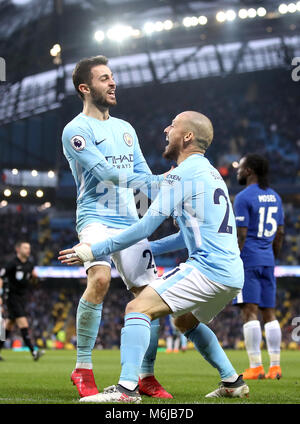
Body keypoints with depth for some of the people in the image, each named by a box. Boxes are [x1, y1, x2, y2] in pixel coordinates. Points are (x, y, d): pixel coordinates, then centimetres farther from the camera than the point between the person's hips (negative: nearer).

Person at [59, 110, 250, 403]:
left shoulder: (181, 174, -7)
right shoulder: (211, 173, 21)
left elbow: (145, 227, -10)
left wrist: (93, 251, -5)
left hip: (207, 267, -10)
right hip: (233, 273, 10)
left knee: (138, 309, -14)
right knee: (186, 321, 31)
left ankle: (127, 388, -27)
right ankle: (232, 382, 30)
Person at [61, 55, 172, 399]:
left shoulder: (125, 129, 19)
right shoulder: (76, 130, -4)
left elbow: (145, 179, 20)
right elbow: (108, 174, -15)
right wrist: (160, 180, -17)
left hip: (129, 222, 7)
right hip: (96, 218, -7)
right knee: (100, 278, -30)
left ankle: (146, 376, 14)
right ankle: (83, 368, -18)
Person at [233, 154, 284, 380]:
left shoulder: (243, 197, -10)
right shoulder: (274, 197, 13)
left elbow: (241, 235, -15)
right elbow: (280, 233, 17)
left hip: (247, 259, -7)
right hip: (267, 260, 7)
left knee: (250, 311, -7)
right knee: (269, 312, 9)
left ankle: (256, 367, -11)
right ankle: (275, 366, 8)